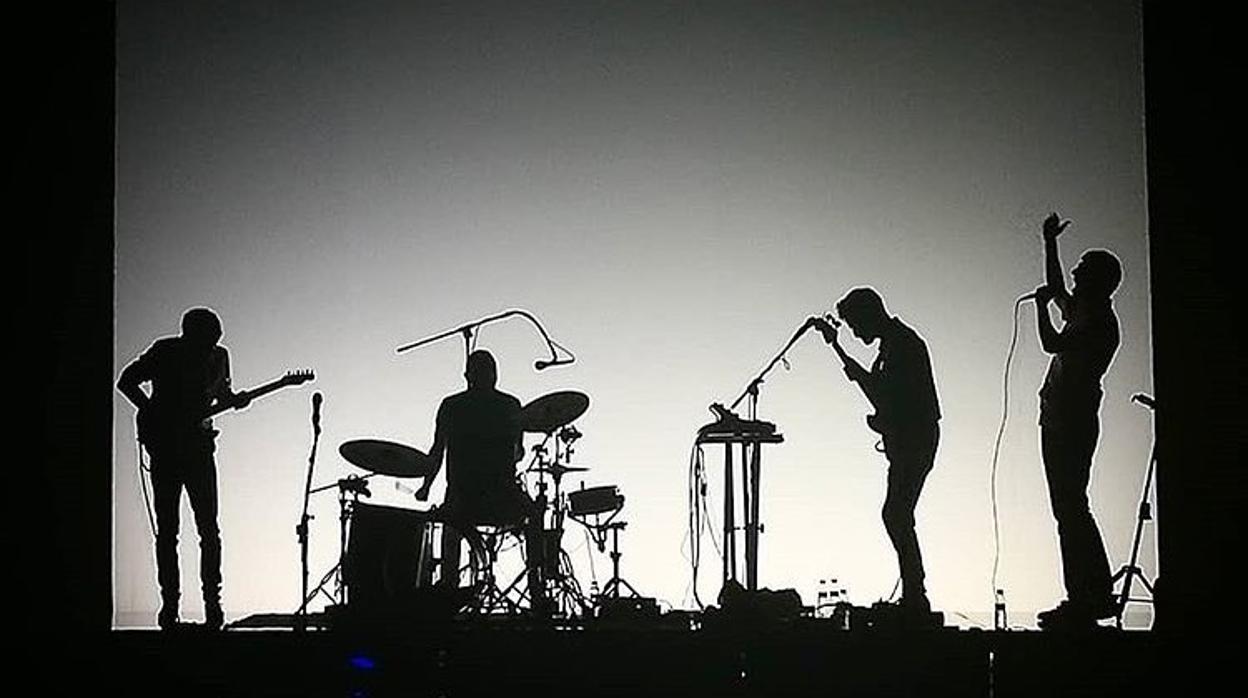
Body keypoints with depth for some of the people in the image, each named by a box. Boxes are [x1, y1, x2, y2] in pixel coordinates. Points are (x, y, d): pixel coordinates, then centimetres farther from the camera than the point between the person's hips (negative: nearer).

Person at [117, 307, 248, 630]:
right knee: (167, 530, 0)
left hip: (199, 448, 2)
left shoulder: (218, 357, 1)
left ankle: (212, 600, 0)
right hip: (165, 449, -2)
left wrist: (235, 400, -5)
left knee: (209, 529, -4)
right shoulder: (164, 353, -8)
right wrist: (152, 413, -10)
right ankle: (169, 602, 3)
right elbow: (127, 381, 0)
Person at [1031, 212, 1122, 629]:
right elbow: (1058, 291, 39)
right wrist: (1050, 243, 41)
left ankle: (1087, 597, -14)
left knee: (1070, 508, -12)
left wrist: (1042, 306, -8)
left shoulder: (1098, 322, -11)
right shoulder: (1083, 314, 18)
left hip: (1071, 424, -10)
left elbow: (1053, 344, -22)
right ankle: (1092, 594, 12)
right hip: (1061, 422, 10)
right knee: (1070, 509, 10)